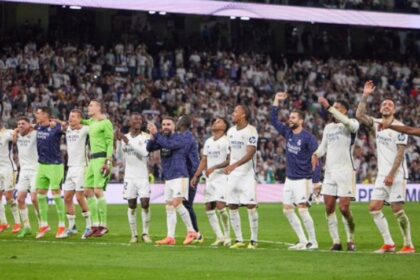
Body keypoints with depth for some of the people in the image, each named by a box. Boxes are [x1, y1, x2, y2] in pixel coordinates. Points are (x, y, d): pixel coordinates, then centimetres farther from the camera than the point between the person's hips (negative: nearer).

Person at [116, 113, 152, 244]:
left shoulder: (146, 137, -3)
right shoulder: (124, 137, 8)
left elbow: (144, 152, -21)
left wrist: (128, 142, -23)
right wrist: (119, 141, -9)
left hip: (143, 176, -3)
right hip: (129, 176, 3)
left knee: (145, 204, -9)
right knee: (132, 205, 3)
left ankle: (145, 233, 2)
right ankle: (134, 234, 8)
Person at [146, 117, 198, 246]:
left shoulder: (180, 138, -6)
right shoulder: (162, 138, 15)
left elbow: (169, 144, -24)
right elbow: (149, 148, 3)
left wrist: (156, 134, -23)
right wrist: (152, 136, -13)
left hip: (180, 176, -8)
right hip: (168, 178, 8)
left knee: (177, 203, -18)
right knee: (169, 207, 5)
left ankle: (191, 231, -6)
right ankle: (170, 237, 5)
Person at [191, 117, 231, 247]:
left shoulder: (226, 141, -8)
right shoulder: (208, 142, 16)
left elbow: (229, 161, -13)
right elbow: (204, 160, 19)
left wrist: (214, 167, -19)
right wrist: (196, 175, 11)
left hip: (222, 177, -8)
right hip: (210, 179, 8)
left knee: (220, 205, -17)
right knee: (209, 207, 3)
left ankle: (227, 236, -7)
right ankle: (220, 237, 9)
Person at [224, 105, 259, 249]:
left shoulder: (250, 131, -12)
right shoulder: (231, 131, 11)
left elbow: (250, 153, -21)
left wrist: (234, 165, -30)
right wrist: (228, 167, 16)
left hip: (247, 173, -7)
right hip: (233, 174, 7)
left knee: (251, 206, -9)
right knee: (232, 207, 4)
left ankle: (254, 240, -2)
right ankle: (238, 240, 11)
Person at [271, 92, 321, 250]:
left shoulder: (308, 138, -12)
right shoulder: (287, 133, 7)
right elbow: (274, 120, 15)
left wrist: (316, 180, -20)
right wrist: (277, 101, 6)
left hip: (303, 179, -8)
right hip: (289, 178, 8)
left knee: (302, 210, -13)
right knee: (287, 210, 5)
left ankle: (313, 242, -5)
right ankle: (303, 241, 11)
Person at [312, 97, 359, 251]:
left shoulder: (352, 124, -4)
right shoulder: (328, 127, 17)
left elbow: (347, 122, -27)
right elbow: (323, 146, 22)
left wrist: (329, 107, -30)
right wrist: (316, 154, -1)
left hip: (346, 171, -6)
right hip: (330, 171, 6)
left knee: (344, 208, -10)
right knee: (329, 208, 0)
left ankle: (351, 240, 7)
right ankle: (336, 242, 6)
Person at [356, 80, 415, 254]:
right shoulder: (377, 124, 11)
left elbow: (400, 153, -14)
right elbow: (359, 116, 3)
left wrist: (391, 175, -19)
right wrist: (365, 96, -1)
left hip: (396, 175, -7)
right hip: (382, 175, 7)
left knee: (397, 210, -10)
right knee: (374, 208, 1)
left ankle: (409, 245, -4)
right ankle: (389, 244, 6)